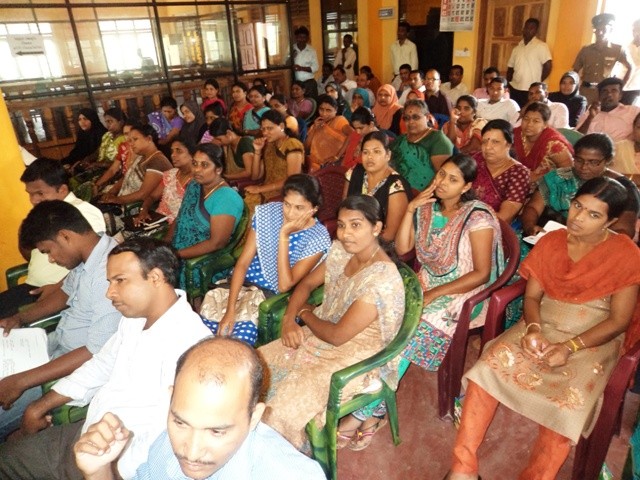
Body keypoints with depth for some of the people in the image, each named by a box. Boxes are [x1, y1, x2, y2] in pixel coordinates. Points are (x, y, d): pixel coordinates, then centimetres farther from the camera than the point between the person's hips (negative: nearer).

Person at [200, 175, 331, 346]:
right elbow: (242, 263, -4)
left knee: (244, 331, -26)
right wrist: (230, 309, -13)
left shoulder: (318, 238, -14)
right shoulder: (267, 213, -5)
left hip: (274, 298, -2)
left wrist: (284, 234, -24)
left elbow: (284, 286, -19)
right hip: (243, 284, 3)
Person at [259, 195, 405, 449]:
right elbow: (307, 283, 9)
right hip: (320, 336, 8)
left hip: (355, 358, -8)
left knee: (282, 407, -19)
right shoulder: (341, 250, -4)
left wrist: (304, 313, -8)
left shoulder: (381, 278, -28)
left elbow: (337, 336, -25)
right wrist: (289, 318, -8)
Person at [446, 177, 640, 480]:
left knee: (566, 405, -30)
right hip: (543, 328, 3)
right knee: (487, 369, -21)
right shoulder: (551, 241, 4)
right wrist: (533, 328, -16)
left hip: (592, 341, -3)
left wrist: (569, 347, -20)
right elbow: (532, 295, 5)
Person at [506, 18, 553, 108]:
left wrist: (538, 83, -5)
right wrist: (508, 84, 3)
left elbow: (547, 66, -9)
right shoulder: (517, 47, 14)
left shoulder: (541, 46, -4)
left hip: (531, 90, -5)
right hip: (514, 88, 5)